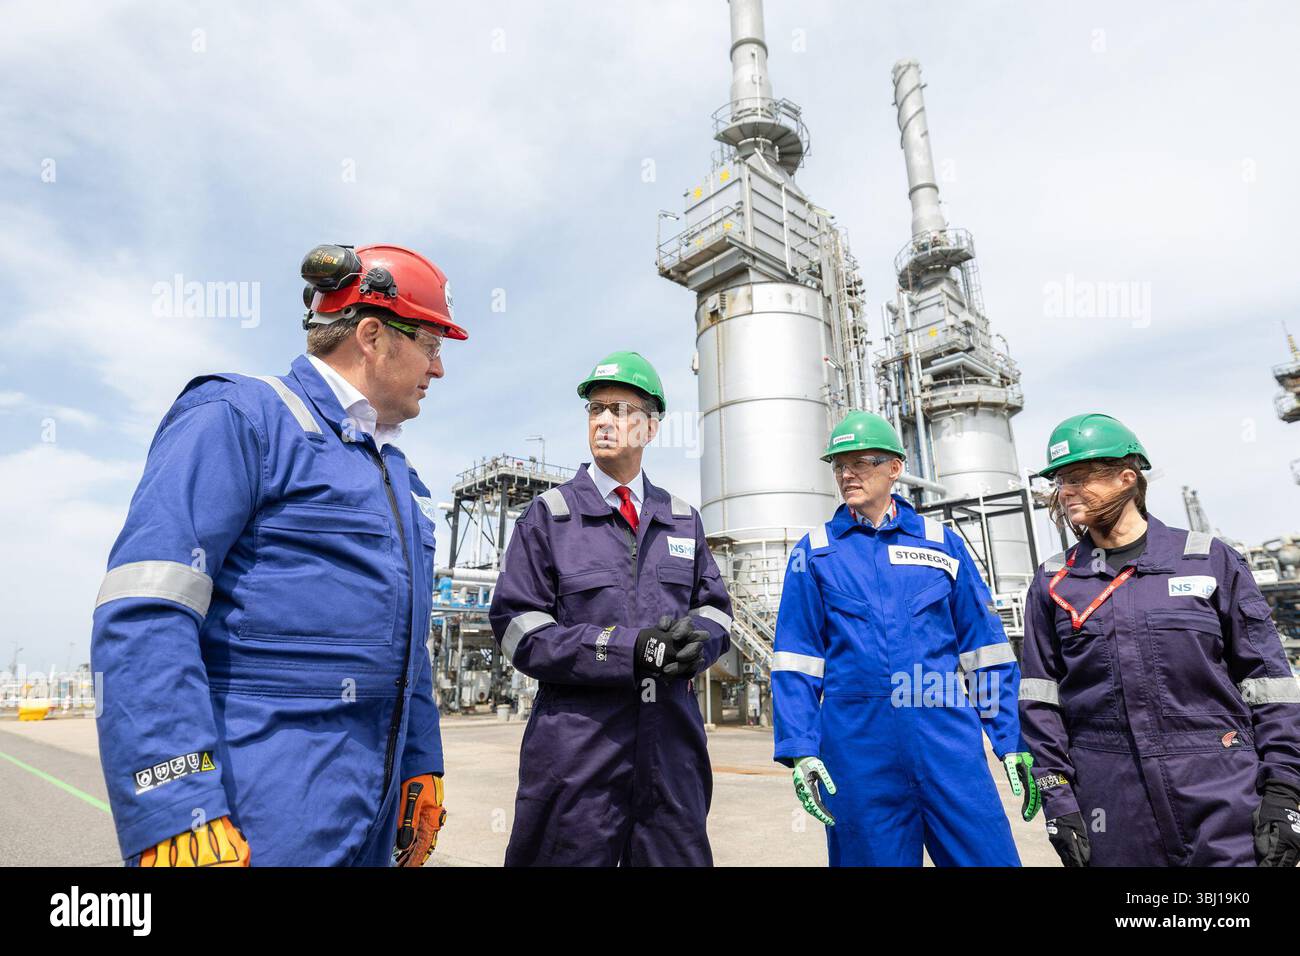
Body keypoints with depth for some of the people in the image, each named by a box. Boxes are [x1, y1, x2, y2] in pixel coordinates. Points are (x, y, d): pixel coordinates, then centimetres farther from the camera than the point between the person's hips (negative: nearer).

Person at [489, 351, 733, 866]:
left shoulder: (683, 519, 11)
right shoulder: (548, 514, -1)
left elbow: (715, 607, 13)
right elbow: (518, 629, -7)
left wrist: (694, 639, -12)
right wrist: (628, 650, -18)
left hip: (672, 740, 4)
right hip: (576, 745, -3)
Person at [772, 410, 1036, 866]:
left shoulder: (942, 543, 8)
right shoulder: (815, 552, 4)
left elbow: (984, 647, 8)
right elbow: (795, 661, 0)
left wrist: (1012, 741, 4)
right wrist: (800, 749, -7)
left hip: (946, 735, 1)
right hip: (856, 742, 0)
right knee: (873, 855, 11)